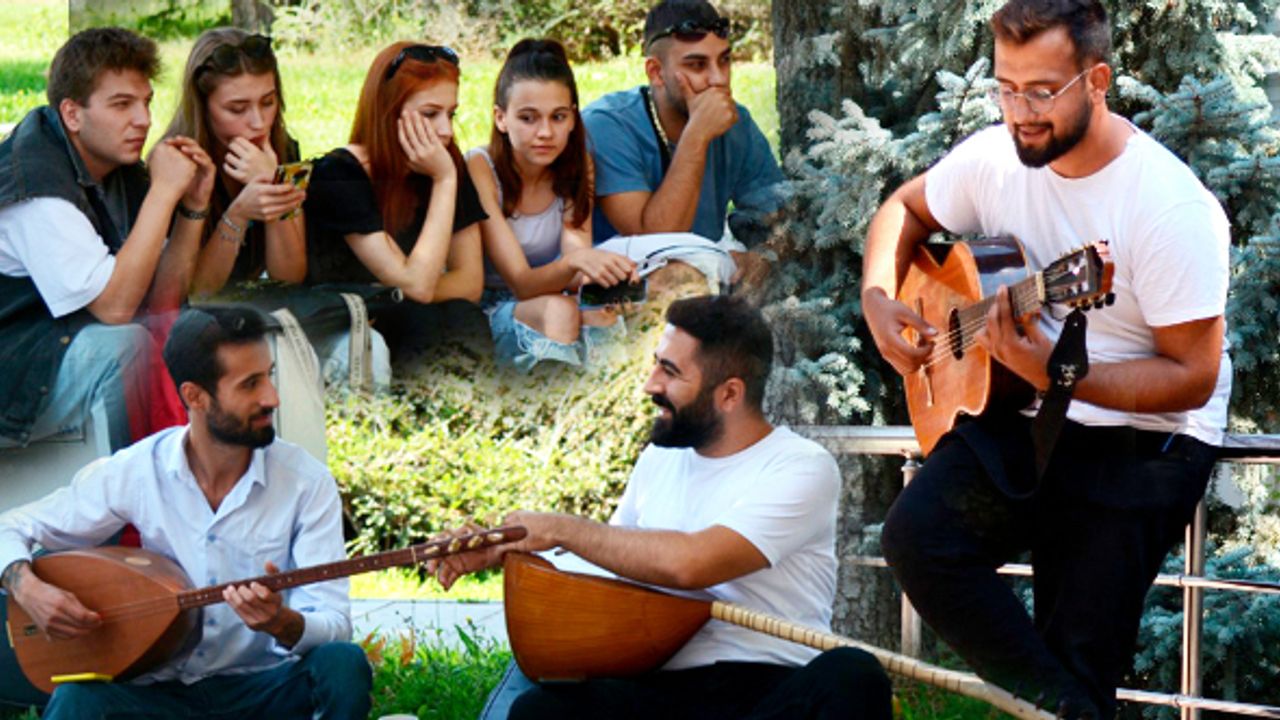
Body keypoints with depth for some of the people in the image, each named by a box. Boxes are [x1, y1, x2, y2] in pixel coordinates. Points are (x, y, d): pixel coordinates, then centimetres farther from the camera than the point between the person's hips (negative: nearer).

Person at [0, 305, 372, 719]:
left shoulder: (307, 483, -8)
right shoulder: (135, 471, -5)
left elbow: (333, 625, -12)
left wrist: (284, 624, -36)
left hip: (265, 686, 2)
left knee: (343, 664, -30)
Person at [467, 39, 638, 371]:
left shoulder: (576, 166, -1)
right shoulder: (479, 169, -17)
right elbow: (520, 283, -23)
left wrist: (598, 270, -40)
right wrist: (574, 261, -44)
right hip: (487, 313, -4)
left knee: (600, 313, -30)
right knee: (558, 310, -34)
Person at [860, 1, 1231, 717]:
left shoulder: (1171, 207, -18)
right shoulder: (996, 156, -1)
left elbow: (1193, 377, -17)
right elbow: (906, 210, 20)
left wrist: (1057, 375, -29)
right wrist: (879, 299, 1)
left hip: (1144, 440, -5)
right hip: (1017, 421, 5)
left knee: (1082, 654, -10)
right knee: (917, 535, -22)